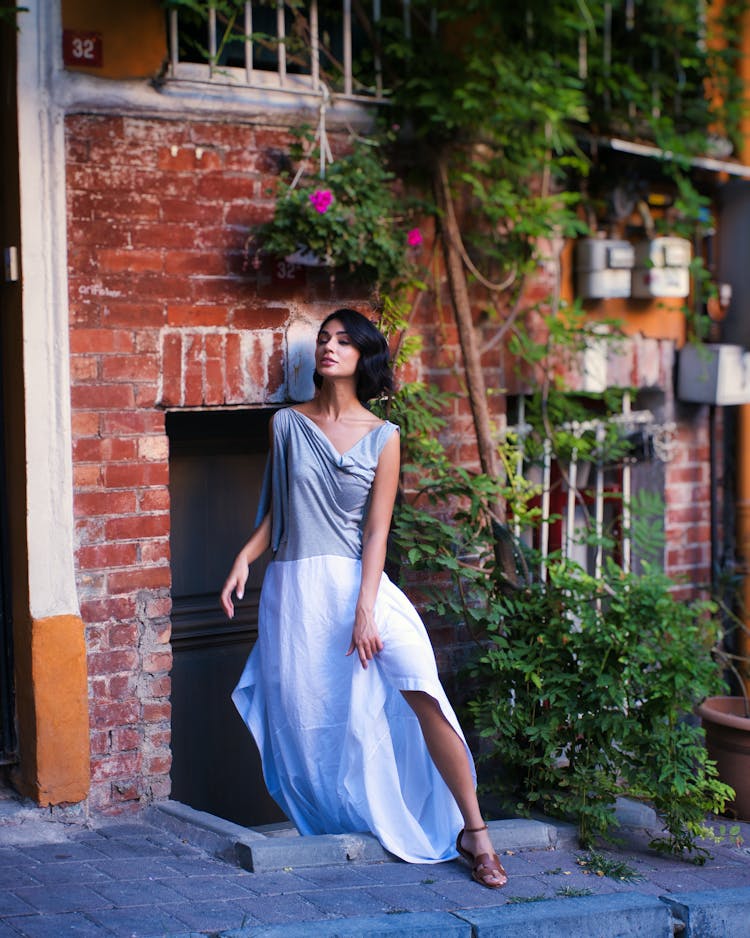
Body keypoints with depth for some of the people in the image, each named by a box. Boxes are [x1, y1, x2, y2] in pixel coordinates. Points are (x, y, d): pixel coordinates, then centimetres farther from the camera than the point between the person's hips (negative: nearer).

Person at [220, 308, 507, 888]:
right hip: (294, 587, 2)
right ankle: (333, 824, 25)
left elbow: (376, 529, -4)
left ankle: (474, 833, -11)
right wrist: (244, 559, -2)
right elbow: (276, 510, 15)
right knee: (306, 716, 3)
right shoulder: (288, 424, 8)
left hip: (357, 580, -2)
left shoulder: (382, 437, 2)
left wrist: (365, 608, -13)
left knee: (422, 692, -18)